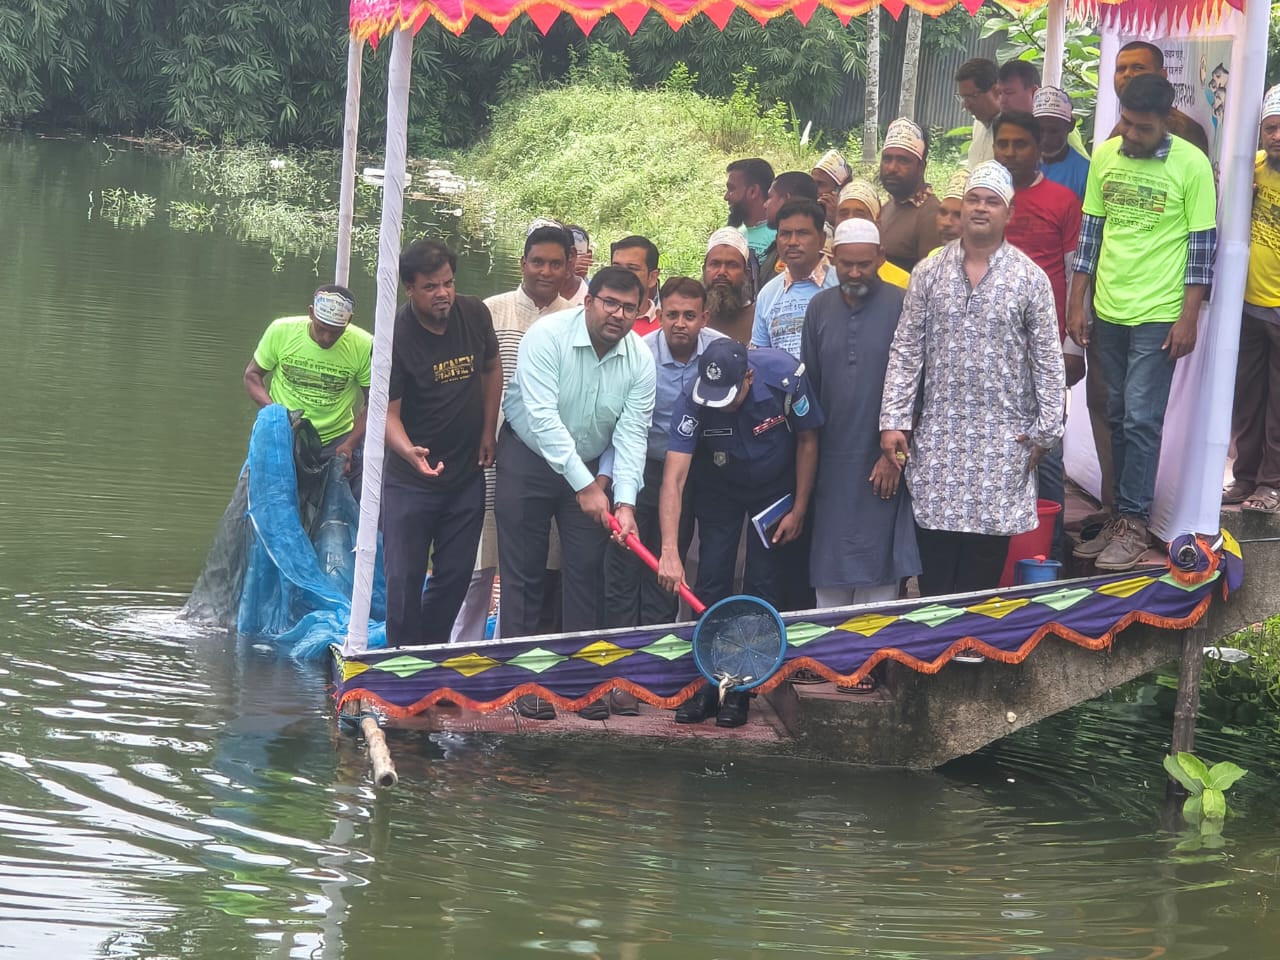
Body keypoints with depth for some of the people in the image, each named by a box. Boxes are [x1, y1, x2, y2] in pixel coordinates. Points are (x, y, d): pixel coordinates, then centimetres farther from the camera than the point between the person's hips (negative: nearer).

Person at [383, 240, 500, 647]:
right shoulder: (396, 337, -18)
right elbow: (389, 411, -19)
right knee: (404, 579, -3)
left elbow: (492, 369, 15)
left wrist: (488, 432, 9)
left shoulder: (474, 315, -4)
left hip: (467, 474, 5)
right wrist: (409, 452, -38)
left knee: (455, 575, 9)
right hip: (411, 480, -4)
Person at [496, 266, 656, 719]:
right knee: (523, 571, -1)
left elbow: (631, 434, -14)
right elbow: (542, 415, -29)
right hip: (529, 457, -3)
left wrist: (624, 501, -28)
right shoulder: (547, 335, -23)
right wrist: (584, 486, -32)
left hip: (591, 467, 3)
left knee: (586, 572, 2)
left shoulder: (640, 359, -11)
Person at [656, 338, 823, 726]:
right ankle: (707, 683, 6)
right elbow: (673, 477, -36)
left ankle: (741, 690, 5)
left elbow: (807, 440, -13)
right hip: (719, 488, 0)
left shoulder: (785, 376, -31)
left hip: (775, 487, 0)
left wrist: (799, 510, -11)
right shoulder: (694, 402, -31)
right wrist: (669, 552, -46)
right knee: (711, 582, -4)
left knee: (763, 588, -3)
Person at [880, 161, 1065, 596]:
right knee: (932, 568, 2)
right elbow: (905, 352, 4)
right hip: (937, 435, 2)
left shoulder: (1030, 278, 0)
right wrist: (893, 422, -3)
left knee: (984, 567, 2)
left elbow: (1048, 361, 1)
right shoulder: (929, 273, 4)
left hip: (1002, 439, -1)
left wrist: (1045, 431, -3)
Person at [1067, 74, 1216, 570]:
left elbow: (1202, 244, -7)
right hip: (1108, 312, 5)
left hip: (1158, 316, -5)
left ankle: (1132, 523, 3)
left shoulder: (1191, 164, -10)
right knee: (1118, 419, 11)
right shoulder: (1105, 156, 3)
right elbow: (1091, 231, 10)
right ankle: (1123, 517, 19)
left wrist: (1189, 318, -10)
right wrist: (1076, 305, 9)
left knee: (1141, 420, -5)